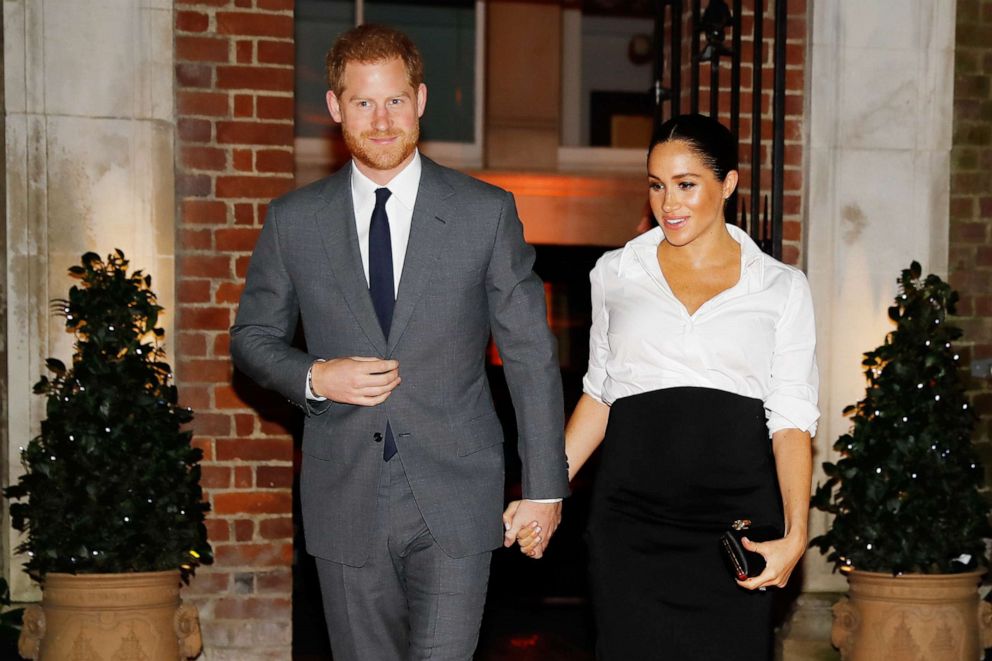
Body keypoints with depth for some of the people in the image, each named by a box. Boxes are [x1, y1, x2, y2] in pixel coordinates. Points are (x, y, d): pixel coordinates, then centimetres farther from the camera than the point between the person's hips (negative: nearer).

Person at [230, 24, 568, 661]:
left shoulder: (486, 212, 0)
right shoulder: (294, 220, 4)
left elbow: (532, 354, 2)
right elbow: (253, 337, 13)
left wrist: (545, 487, 0)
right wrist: (313, 378, -9)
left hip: (455, 496, -2)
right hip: (346, 504, 2)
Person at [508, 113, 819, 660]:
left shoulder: (781, 287, 6)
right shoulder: (615, 274, 11)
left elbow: (791, 420, 2)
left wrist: (794, 536, -10)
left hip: (735, 521, -1)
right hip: (630, 520, 1)